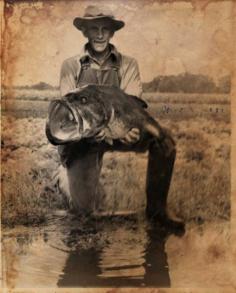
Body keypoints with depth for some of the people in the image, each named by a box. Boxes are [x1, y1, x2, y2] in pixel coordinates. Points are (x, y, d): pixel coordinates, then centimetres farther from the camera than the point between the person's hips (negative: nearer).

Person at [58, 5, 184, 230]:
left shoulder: (128, 64, 4)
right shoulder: (71, 66, 3)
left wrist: (128, 126, -34)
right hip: (81, 137, -1)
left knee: (164, 142, -24)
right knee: (84, 207, -10)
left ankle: (156, 209, -6)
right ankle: (86, 179, 28)